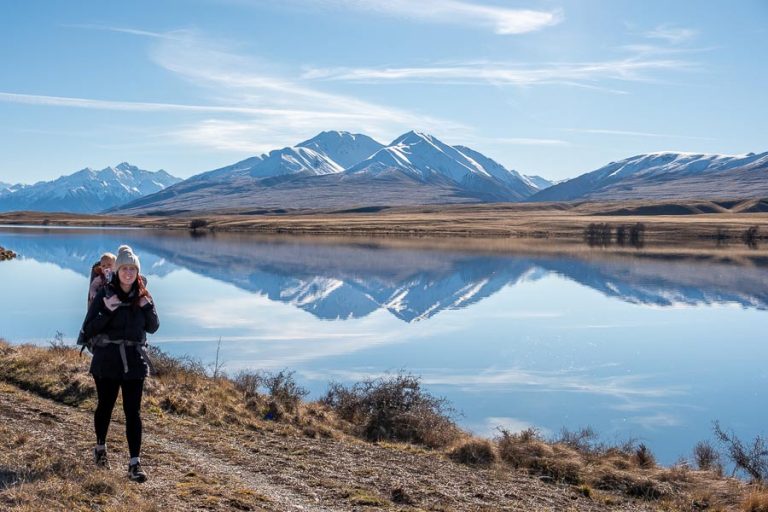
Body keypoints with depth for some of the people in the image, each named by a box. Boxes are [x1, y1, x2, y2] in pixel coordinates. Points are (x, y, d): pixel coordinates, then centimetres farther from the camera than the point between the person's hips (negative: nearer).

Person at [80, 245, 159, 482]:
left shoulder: (142, 296, 1)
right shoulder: (104, 295, -7)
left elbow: (153, 328, 7)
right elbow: (88, 330, -9)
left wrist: (148, 307, -11)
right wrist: (107, 312, -23)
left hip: (134, 362, 1)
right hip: (107, 362, -1)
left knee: (133, 411, -2)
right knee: (105, 406, 15)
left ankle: (135, 463, 0)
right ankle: (100, 447, 41)